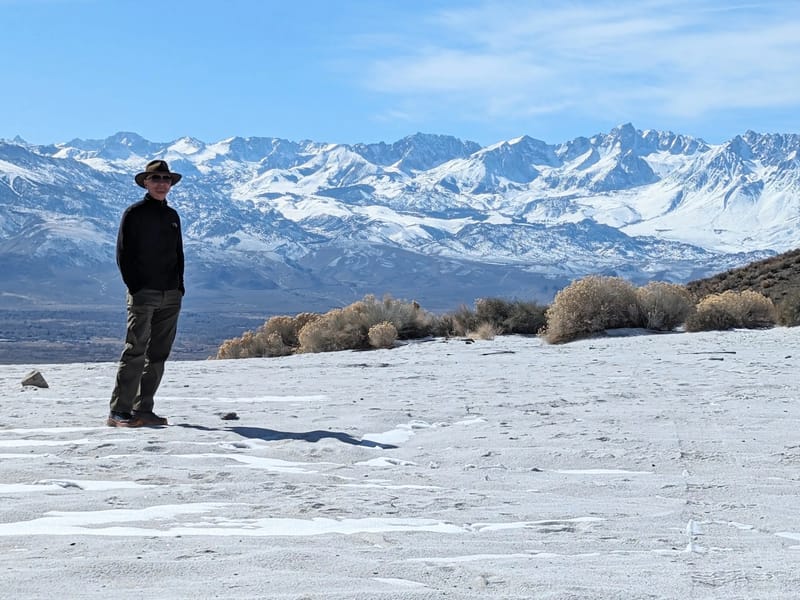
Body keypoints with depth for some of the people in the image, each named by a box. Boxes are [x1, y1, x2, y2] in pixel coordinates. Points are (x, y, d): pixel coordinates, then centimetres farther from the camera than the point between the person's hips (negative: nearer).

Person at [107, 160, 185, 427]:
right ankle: (119, 412, -10)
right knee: (136, 351, -11)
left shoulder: (172, 216, 17)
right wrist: (135, 288, -11)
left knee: (158, 355, 5)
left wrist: (179, 286, 10)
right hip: (143, 294, -6)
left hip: (170, 295, 6)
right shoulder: (134, 214, -1)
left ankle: (143, 409, 11)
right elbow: (123, 254, -4)